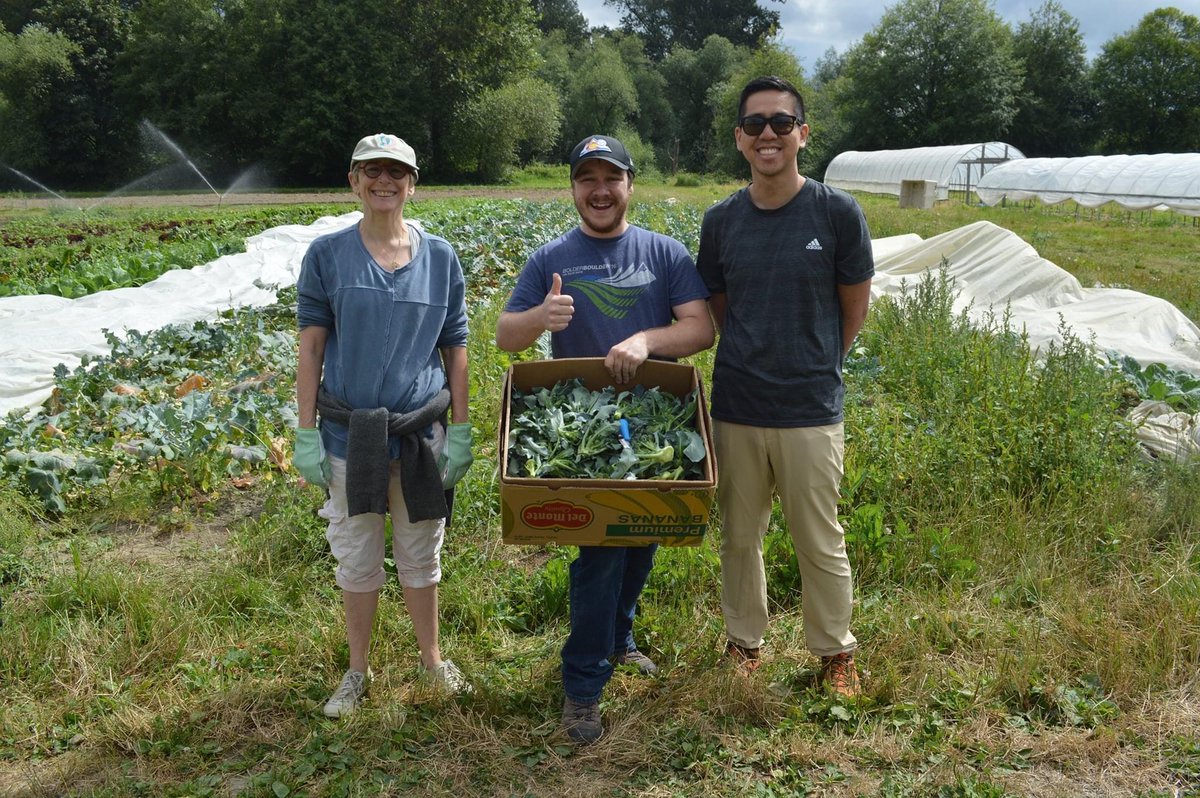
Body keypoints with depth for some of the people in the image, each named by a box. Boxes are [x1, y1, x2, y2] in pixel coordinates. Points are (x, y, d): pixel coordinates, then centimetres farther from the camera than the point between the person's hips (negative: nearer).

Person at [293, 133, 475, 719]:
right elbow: (311, 348, -3)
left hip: (422, 434, 1)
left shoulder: (440, 257, 1)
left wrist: (461, 433, 0)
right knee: (356, 561, 12)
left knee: (421, 555, 14)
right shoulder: (327, 255, -3)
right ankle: (357, 671, 31)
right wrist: (306, 435, -7)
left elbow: (456, 350, 3)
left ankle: (432, 660, 35)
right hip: (350, 436, -1)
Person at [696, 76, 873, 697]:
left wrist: (812, 365, 9)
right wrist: (755, 361, 7)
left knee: (820, 542, 9)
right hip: (735, 408, 3)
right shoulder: (720, 220, 2)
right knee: (739, 536, 15)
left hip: (810, 411, -3)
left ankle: (835, 652, 30)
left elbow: (854, 307, 4)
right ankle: (743, 640, 35)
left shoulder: (838, 213, -6)